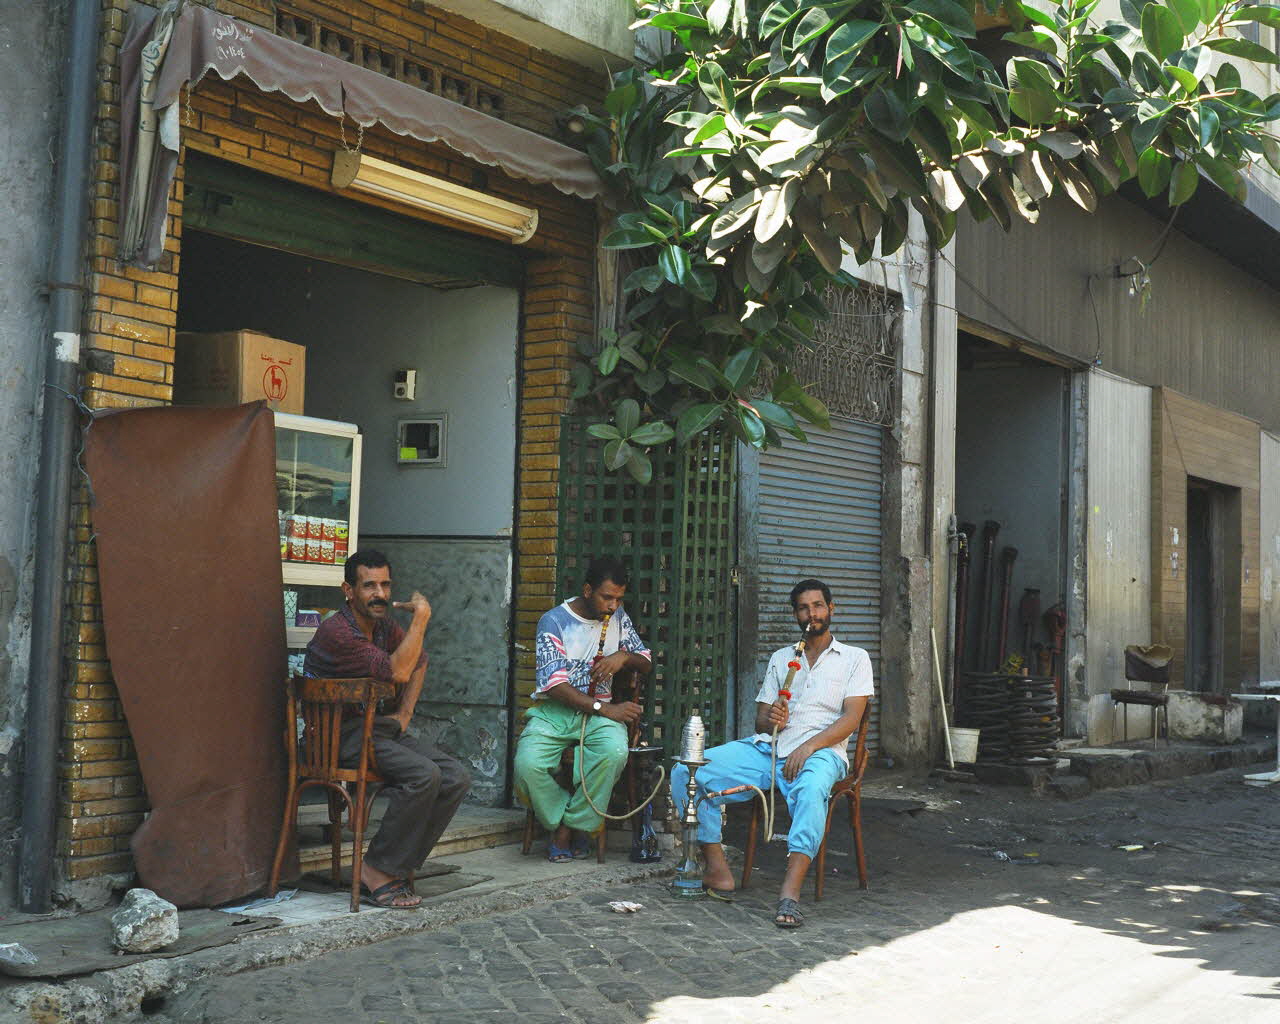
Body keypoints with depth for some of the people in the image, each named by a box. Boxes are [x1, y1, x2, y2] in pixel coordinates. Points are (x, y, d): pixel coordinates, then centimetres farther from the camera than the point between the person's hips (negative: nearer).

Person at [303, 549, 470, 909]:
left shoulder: (383, 623, 10)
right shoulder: (337, 631, -17)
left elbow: (419, 661, 29)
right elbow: (398, 672, -25)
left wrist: (404, 713, 15)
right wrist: (421, 616, -17)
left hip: (380, 727, 8)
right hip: (342, 735, -8)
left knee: (456, 778, -12)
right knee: (424, 775, -30)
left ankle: (396, 868, -7)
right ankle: (377, 873, -18)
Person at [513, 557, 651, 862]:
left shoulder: (618, 617, 11)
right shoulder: (554, 621, -5)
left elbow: (645, 662, 19)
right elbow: (554, 684, -13)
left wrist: (624, 657, -7)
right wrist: (605, 709, -21)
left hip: (599, 711, 3)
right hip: (553, 710, -2)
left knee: (615, 752, -34)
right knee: (527, 765, -32)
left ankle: (568, 829, -15)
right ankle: (570, 827, -5)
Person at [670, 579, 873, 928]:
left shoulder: (854, 659, 12)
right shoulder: (780, 658, 25)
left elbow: (851, 718, -2)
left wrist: (809, 746, -18)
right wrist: (770, 720, -8)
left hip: (820, 751, -4)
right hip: (766, 748, 4)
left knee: (812, 787, -43)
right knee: (685, 772, -18)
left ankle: (790, 891, -49)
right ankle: (717, 868, -21)